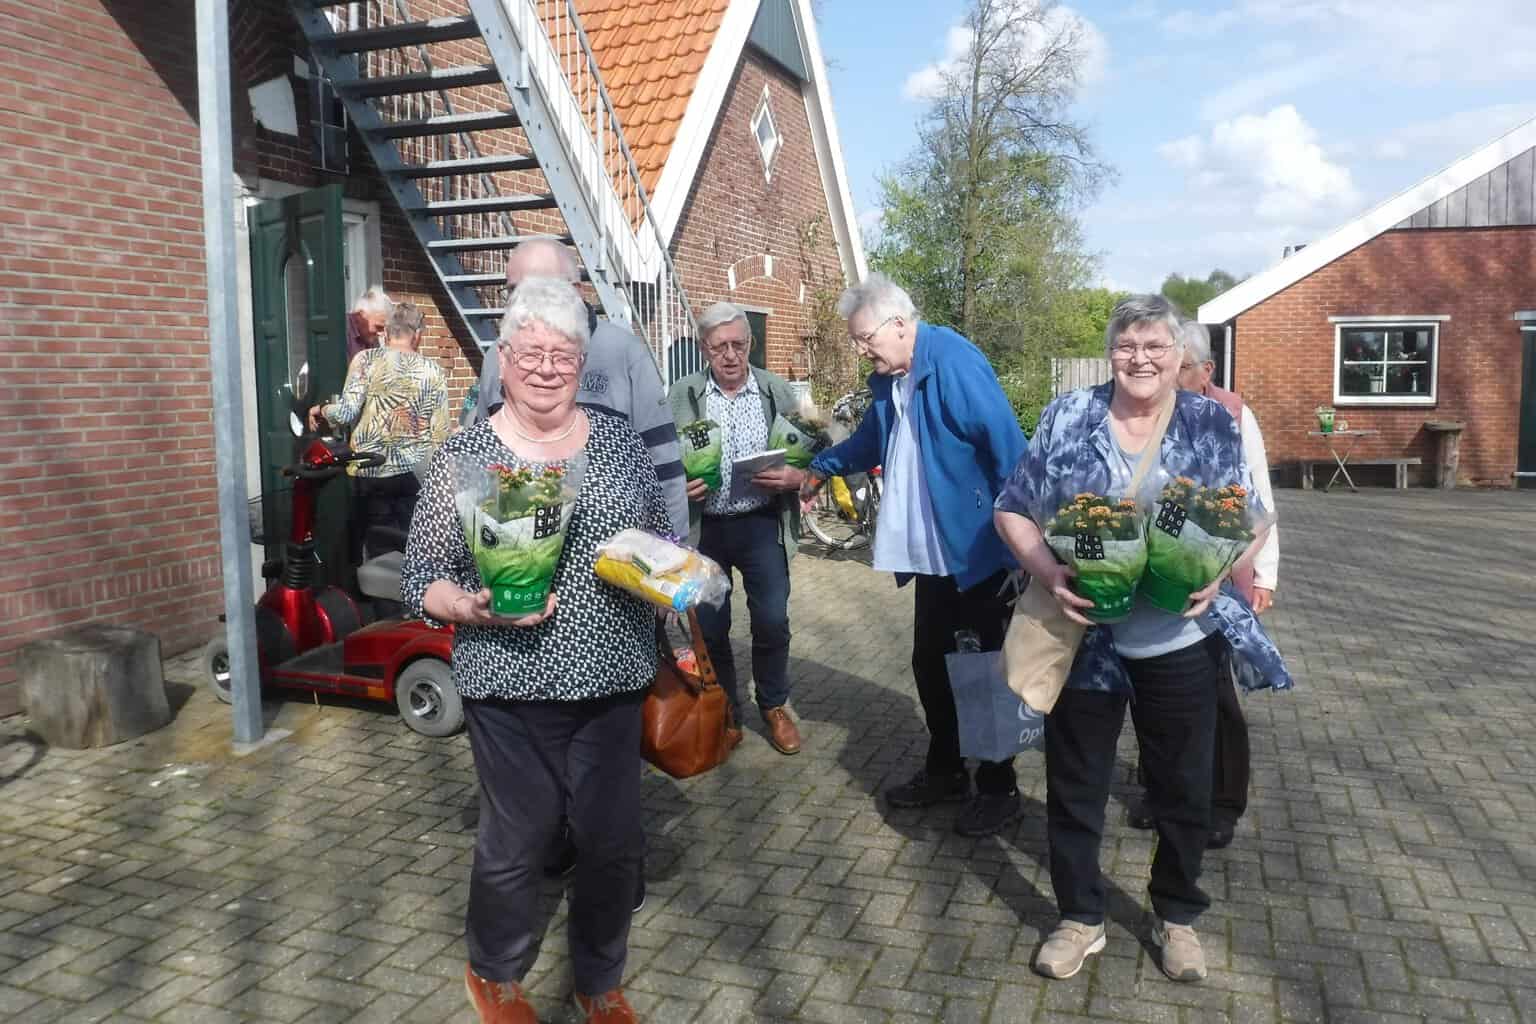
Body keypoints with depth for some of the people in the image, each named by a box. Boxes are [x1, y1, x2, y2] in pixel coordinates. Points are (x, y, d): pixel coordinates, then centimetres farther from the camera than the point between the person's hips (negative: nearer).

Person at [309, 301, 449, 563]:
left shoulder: (366, 360, -2)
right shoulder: (432, 370, 1)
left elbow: (347, 412, -9)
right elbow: (440, 432, -2)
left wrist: (320, 410, 11)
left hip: (371, 472, 0)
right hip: (415, 472, 0)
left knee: (378, 552, 8)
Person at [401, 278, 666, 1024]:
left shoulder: (617, 440, 3)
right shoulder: (464, 454, -6)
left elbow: (661, 542, 14)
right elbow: (420, 579, -4)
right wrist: (475, 609, -23)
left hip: (612, 682, 3)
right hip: (511, 689, -3)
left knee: (615, 841, 12)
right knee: (516, 840, 10)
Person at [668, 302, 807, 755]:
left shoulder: (777, 390, 1)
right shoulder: (682, 394, -1)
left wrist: (794, 476, -16)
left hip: (761, 524, 0)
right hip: (703, 527, 0)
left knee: (772, 621, -1)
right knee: (709, 627, 7)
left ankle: (774, 706, 23)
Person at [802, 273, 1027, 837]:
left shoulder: (954, 362, -19)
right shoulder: (890, 379, 9)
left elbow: (1007, 445, -22)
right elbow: (870, 442, 27)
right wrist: (819, 467, 26)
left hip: (977, 552, -8)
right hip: (932, 554, 9)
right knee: (930, 664, 17)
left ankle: (1000, 789, 21)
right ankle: (945, 771, 34)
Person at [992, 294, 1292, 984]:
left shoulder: (1213, 424, 0)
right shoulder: (1068, 417, -3)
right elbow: (1012, 510, 0)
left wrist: (1217, 571, -15)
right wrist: (1048, 573, -16)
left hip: (1180, 640, 1)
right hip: (1084, 637, 0)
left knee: (1183, 788, 15)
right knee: (1074, 785, 11)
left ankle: (1176, 916, 38)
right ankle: (1080, 916, 32)